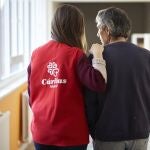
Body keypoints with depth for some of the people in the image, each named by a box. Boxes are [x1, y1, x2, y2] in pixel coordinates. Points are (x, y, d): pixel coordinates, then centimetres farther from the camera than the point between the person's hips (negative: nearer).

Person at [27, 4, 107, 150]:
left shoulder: (36, 54, 3)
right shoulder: (75, 54, -10)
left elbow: (32, 94, 9)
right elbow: (98, 84, -22)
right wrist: (97, 55, -11)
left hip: (41, 132, 4)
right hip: (71, 133, -4)